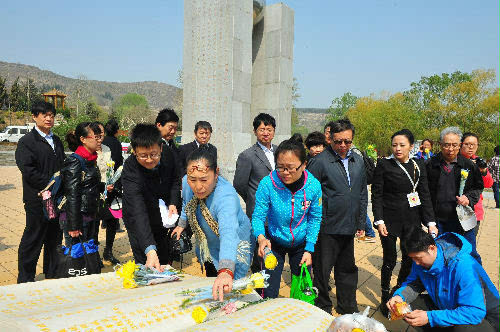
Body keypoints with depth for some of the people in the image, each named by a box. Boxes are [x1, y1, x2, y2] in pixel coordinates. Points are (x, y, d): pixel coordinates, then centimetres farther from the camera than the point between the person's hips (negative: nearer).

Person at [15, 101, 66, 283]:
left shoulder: (57, 141, 15)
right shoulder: (26, 142, -7)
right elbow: (28, 171, -16)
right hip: (37, 201, -6)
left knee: (55, 237, 14)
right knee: (33, 240, 3)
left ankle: (52, 274, 28)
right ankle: (25, 279, 18)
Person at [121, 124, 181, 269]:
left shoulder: (168, 154, -20)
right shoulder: (130, 171, -36)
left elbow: (175, 180, 1)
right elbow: (138, 213, -46)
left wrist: (173, 203, -15)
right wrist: (150, 251, -56)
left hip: (163, 217, 5)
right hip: (139, 222, -5)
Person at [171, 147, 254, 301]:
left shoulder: (226, 197, -40)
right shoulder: (187, 182, -20)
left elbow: (229, 234, -57)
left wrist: (226, 272, -70)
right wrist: (182, 224, 16)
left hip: (233, 250, -6)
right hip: (206, 248, 6)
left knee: (224, 294, 4)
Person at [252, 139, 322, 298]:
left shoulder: (314, 185, -18)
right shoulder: (267, 184, -25)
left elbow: (315, 219, -5)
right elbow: (258, 216, -16)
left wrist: (309, 249, -7)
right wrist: (261, 237, -35)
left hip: (301, 243, 2)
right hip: (274, 242, -1)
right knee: (269, 294, 2)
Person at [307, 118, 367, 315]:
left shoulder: (358, 161, 9)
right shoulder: (320, 161, -11)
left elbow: (363, 194, 16)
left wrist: (361, 223, 15)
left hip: (349, 228, 6)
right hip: (327, 228, -6)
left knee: (348, 269, 19)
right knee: (322, 270, 7)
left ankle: (348, 308, 36)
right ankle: (322, 309, 27)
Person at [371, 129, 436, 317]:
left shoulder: (419, 165, 5)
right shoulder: (384, 165, -6)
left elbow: (425, 195, 7)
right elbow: (376, 195, -5)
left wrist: (430, 222, 2)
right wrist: (379, 221, -11)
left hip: (412, 221, 4)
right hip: (390, 219, -3)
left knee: (410, 258, 8)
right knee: (390, 259, 2)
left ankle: (398, 291, 33)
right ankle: (385, 297, 23)